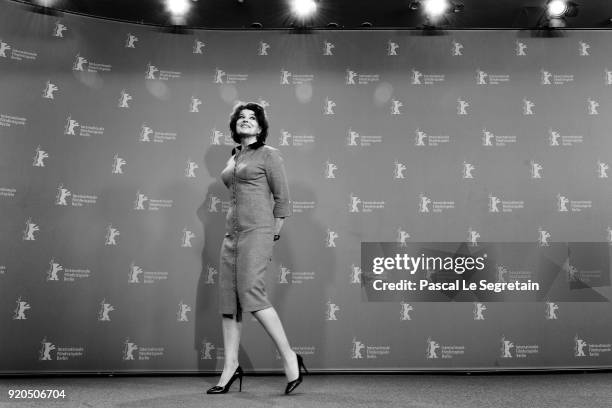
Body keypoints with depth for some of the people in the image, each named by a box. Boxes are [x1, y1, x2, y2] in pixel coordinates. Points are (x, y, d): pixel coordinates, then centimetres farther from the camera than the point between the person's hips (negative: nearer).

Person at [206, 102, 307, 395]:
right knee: (228, 297, 1)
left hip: (257, 231, -7)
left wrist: (274, 233, -1)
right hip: (232, 231, 7)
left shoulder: (268, 154, 1)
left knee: (250, 292, -18)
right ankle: (230, 367, 7)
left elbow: (282, 198, -1)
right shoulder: (233, 159, 21)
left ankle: (289, 357, -7)